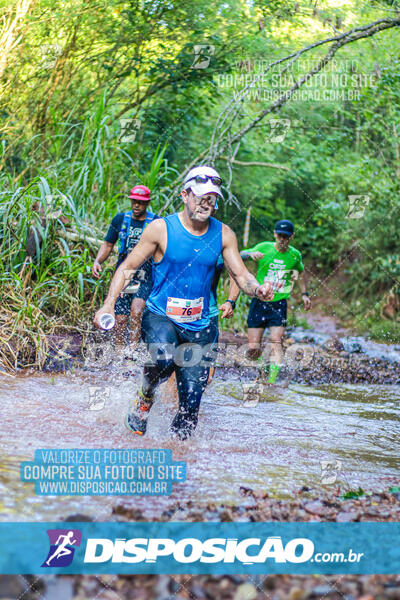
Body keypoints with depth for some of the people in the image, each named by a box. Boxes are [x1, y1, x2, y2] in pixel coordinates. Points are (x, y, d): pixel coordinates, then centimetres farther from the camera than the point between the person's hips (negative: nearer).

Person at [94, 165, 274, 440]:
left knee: (192, 401, -2)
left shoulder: (223, 234, 2)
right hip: (160, 317, -3)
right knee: (164, 358, -34)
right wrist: (109, 304, -12)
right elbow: (127, 267, -1)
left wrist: (258, 289, -16)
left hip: (200, 326, 3)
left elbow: (241, 275, 7)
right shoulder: (161, 228, -6)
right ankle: (145, 398, -2)